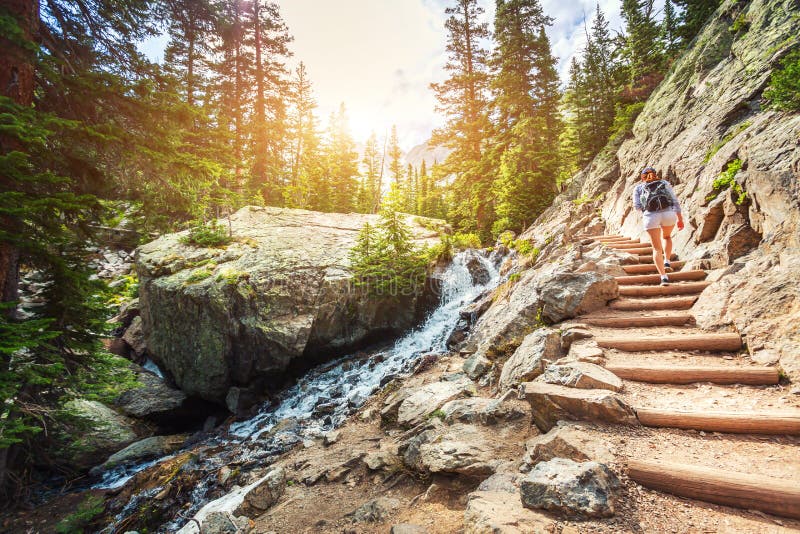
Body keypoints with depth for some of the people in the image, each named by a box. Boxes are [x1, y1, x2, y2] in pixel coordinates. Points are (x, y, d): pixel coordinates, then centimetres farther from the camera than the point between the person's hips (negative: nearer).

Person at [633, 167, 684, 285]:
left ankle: (663, 276, -9)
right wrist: (680, 219, 9)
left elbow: (637, 206, 7)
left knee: (657, 248, 5)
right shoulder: (665, 183, 21)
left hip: (651, 217, -1)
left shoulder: (638, 188, 19)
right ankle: (667, 261, 18)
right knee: (667, 236, 33)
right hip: (669, 214, 2)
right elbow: (675, 201, 11)